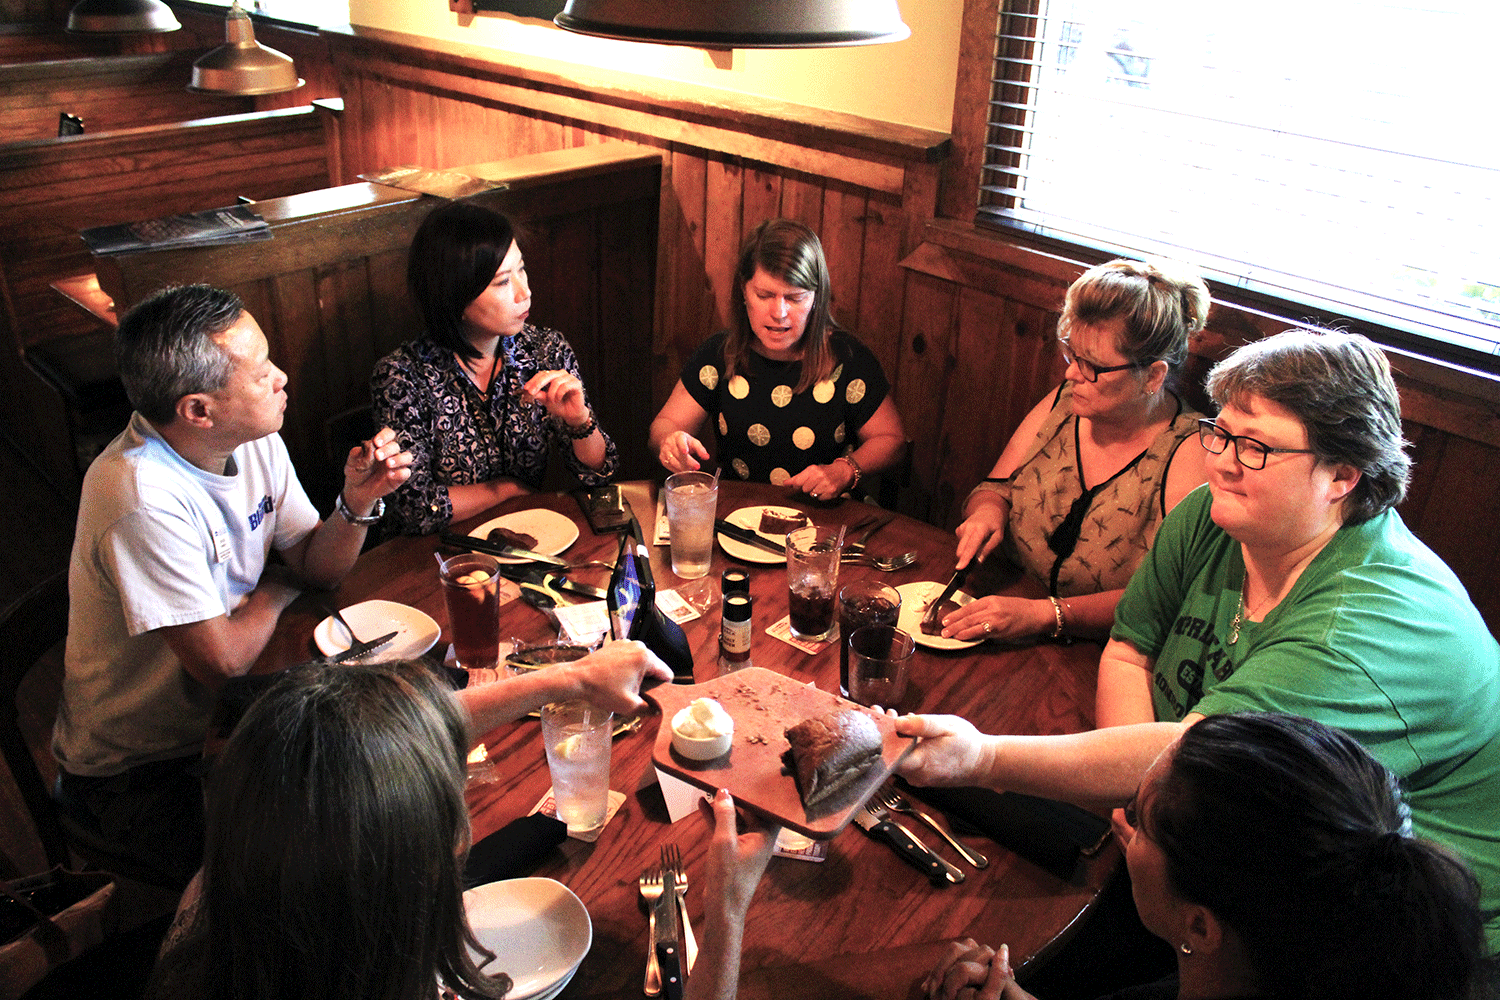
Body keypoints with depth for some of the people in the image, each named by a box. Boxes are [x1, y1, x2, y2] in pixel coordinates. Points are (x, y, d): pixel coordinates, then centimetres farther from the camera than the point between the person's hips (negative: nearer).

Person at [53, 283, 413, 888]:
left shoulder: (255, 441, -6)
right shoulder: (142, 498, -31)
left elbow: (319, 567, 2)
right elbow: (222, 660, -27)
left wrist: (357, 504, -18)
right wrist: (275, 590, -7)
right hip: (138, 769, -7)